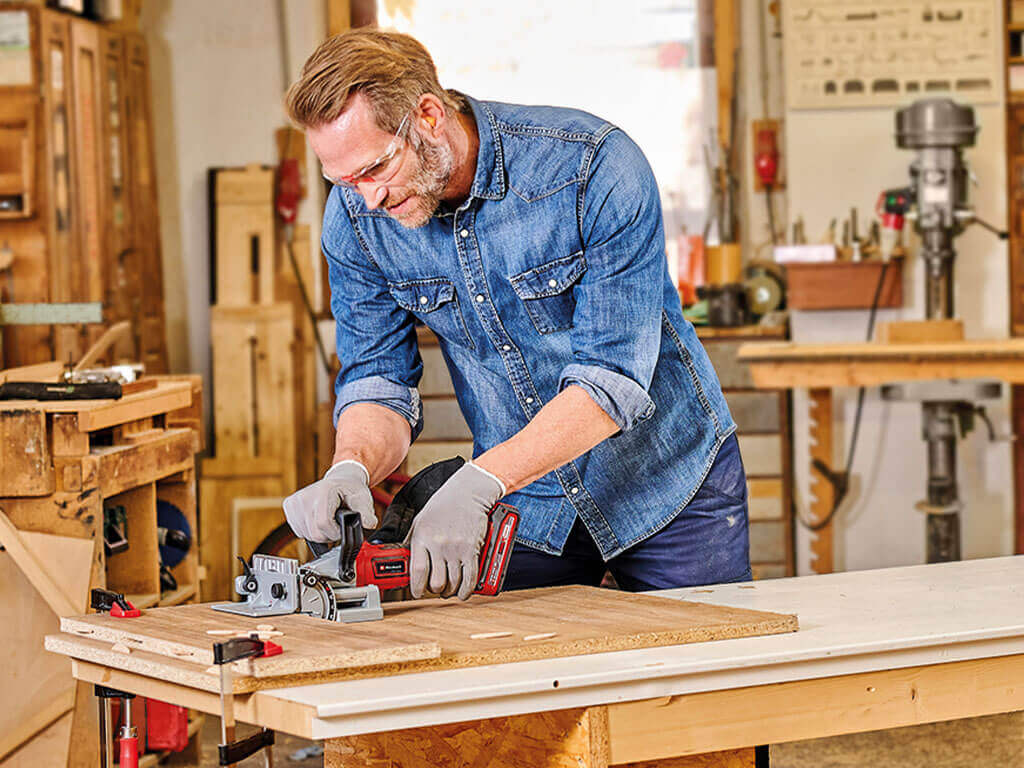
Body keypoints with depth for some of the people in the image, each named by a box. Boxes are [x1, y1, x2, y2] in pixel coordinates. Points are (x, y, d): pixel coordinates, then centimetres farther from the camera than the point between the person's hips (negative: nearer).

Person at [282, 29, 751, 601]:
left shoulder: (596, 167, -27)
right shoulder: (356, 217, -12)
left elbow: (612, 378, -30)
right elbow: (379, 381, -7)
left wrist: (475, 484, -41)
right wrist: (352, 468, -31)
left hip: (665, 480, -3)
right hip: (523, 507, 3)